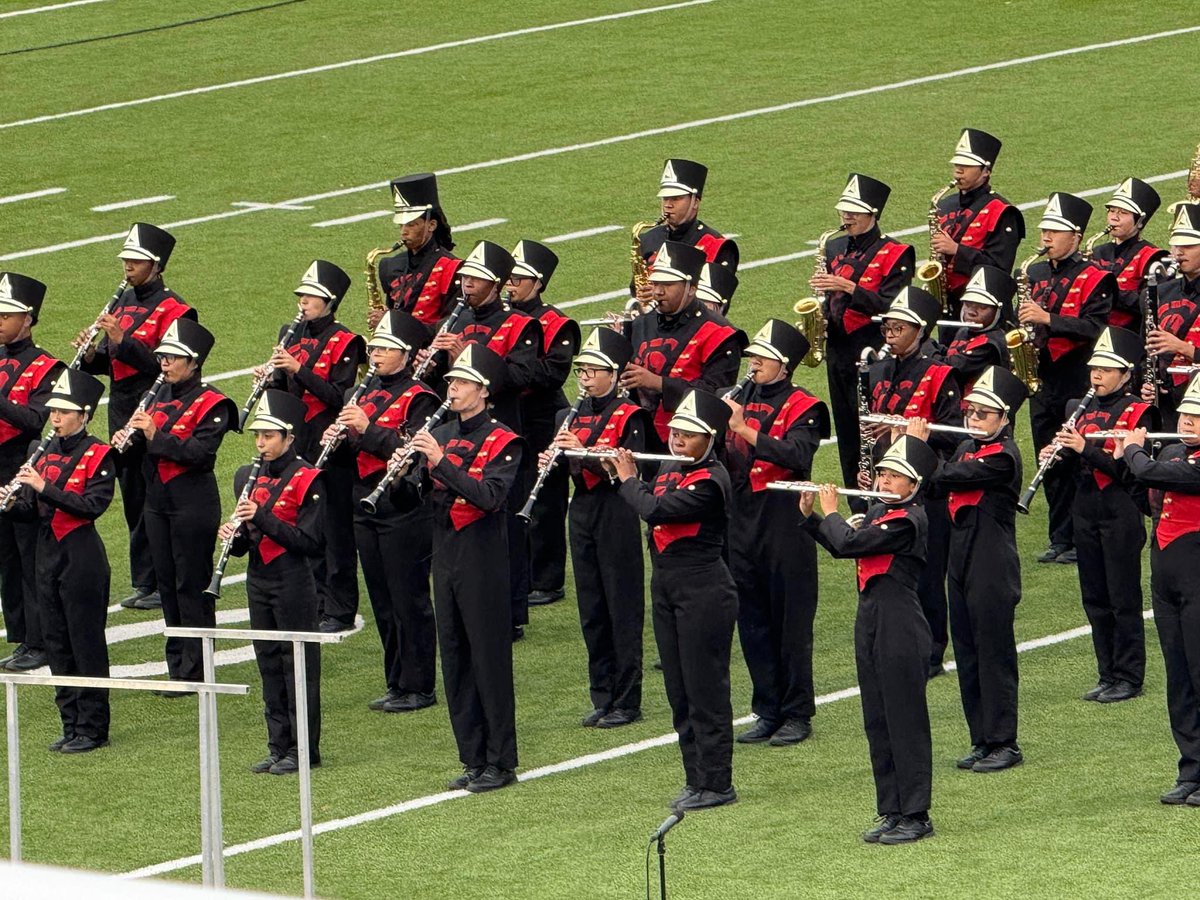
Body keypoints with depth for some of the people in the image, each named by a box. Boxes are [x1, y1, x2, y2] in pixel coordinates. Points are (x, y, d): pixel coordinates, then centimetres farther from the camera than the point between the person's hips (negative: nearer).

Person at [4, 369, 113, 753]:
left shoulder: (98, 455, -9)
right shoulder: (46, 453, 12)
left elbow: (93, 505, -21)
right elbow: (32, 510, 12)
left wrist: (44, 487, -26)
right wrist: (14, 502, -10)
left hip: (82, 559, -7)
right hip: (49, 556, 7)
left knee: (86, 645, -2)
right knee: (57, 644, 10)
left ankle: (92, 729, 3)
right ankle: (71, 724, 17)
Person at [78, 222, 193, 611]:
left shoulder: (172, 309, -10)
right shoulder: (122, 303, 14)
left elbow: (165, 365, -19)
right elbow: (108, 363, 17)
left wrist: (122, 340, -24)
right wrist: (92, 354, -5)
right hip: (123, 416, 8)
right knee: (134, 501, 10)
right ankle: (144, 582, 16)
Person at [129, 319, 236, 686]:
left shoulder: (210, 403, -10)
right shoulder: (160, 397, 13)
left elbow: (199, 452, -22)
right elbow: (143, 445, 16)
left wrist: (155, 435, -26)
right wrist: (134, 434, -7)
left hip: (194, 502, -8)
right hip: (158, 500, 8)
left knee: (192, 586, -4)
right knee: (168, 583, 11)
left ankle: (194, 671, 0)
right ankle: (178, 664, 19)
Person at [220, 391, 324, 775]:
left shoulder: (306, 479, -10)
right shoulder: (248, 477, 11)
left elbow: (310, 542, -17)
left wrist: (263, 518, -23)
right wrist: (233, 534, -8)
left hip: (293, 581, -7)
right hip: (259, 580, 7)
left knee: (298, 666, -1)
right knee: (270, 665, 10)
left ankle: (303, 750, 4)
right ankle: (279, 747, 17)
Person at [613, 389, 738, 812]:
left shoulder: (711, 481, -18)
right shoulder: (669, 469, 10)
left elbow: (654, 510, -25)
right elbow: (649, 512, 14)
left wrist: (629, 481, -8)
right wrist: (628, 478, 3)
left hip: (704, 591, -9)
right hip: (666, 586, 9)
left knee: (705, 690, -3)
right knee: (679, 693, 12)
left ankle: (716, 783, 2)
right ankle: (696, 778, 19)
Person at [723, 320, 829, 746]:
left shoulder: (801, 407, -7)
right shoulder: (739, 400, 11)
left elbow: (797, 455, -24)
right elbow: (727, 461, 11)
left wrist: (744, 429, -28)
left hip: (784, 524, -6)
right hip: (742, 523, 6)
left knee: (790, 621, 0)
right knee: (753, 621, 9)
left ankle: (797, 715, 8)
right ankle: (768, 712, 18)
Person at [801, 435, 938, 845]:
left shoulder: (908, 520, -17)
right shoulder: (879, 512, 12)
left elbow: (848, 543, -22)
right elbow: (839, 548, 18)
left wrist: (831, 512, -5)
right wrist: (810, 516, 8)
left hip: (900, 628, -9)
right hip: (871, 622, 9)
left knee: (905, 721, -3)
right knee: (877, 722, 11)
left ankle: (916, 815, 2)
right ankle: (891, 811, 18)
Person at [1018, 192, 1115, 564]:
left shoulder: (1093, 278, -7)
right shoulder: (1036, 274, 13)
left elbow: (1095, 327, -18)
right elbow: (1025, 317, 22)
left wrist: (1048, 319, -23)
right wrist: (1023, 327, 0)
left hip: (1077, 383, -7)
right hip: (1042, 378, 7)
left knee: (1076, 462, -5)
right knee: (1050, 464, 9)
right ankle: (1061, 539, 16)